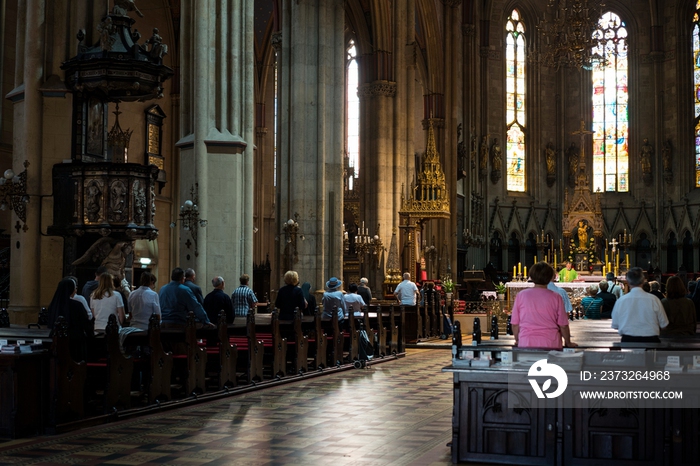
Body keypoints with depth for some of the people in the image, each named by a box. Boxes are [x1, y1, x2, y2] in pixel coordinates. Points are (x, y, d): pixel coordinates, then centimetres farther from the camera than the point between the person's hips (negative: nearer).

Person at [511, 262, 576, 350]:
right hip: (551, 344, -1)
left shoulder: (521, 295, 1)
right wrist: (568, 343, 18)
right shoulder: (555, 297, -2)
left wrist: (517, 340, 22)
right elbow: (563, 325, 2)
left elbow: (515, 324, 6)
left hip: (526, 343, 1)